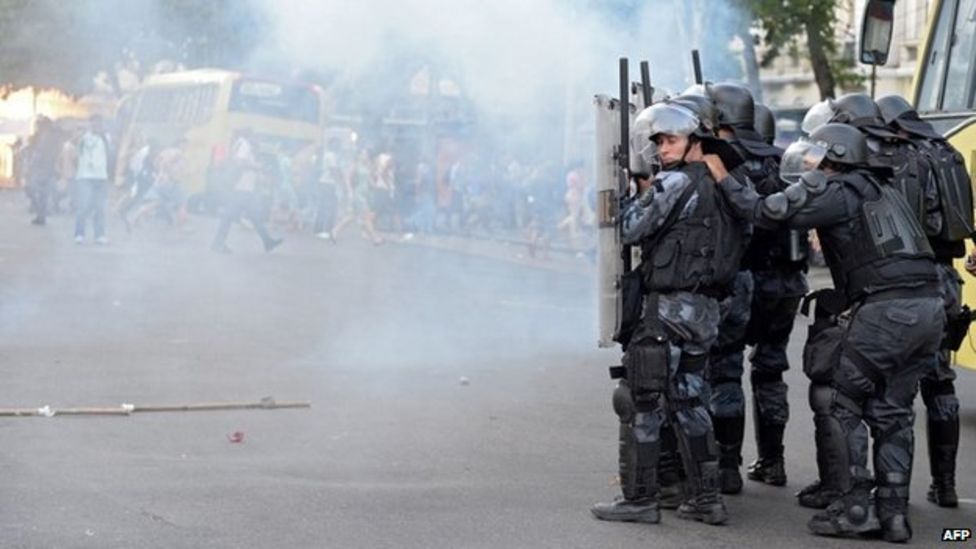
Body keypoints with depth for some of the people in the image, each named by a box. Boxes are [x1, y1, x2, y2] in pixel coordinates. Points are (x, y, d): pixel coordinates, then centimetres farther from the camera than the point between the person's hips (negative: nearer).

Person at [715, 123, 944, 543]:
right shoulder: (881, 191, 24)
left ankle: (856, 508, 3)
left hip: (886, 310, -8)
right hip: (929, 306, 8)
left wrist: (723, 180, 5)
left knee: (843, 405, 5)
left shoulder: (836, 193, 0)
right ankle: (893, 512, 13)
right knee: (892, 412, 14)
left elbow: (767, 213, -5)